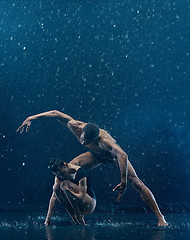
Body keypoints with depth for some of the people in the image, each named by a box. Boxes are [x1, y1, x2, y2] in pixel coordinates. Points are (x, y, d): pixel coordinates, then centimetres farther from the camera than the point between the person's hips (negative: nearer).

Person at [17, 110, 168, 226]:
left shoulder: (103, 140, -44)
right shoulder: (76, 126, -31)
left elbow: (123, 156, -55)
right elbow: (56, 114, -18)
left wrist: (123, 183, -60)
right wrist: (31, 118, -17)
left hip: (113, 155, -5)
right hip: (96, 156, 5)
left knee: (136, 183, -20)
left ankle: (160, 218, -18)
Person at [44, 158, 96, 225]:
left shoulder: (80, 172, -24)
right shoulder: (59, 175, -4)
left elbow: (82, 199, -30)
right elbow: (54, 196, -8)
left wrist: (67, 190, -42)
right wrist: (48, 218, -14)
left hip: (89, 205, -7)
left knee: (65, 184, -27)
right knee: (56, 187, -16)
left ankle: (81, 221, -21)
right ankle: (75, 220, -11)